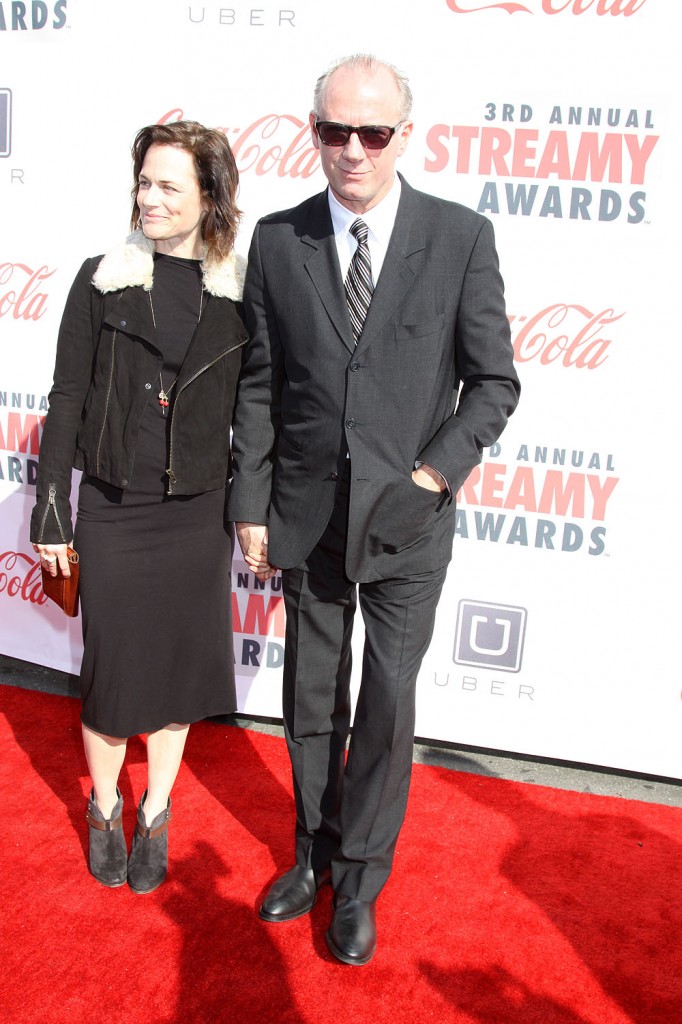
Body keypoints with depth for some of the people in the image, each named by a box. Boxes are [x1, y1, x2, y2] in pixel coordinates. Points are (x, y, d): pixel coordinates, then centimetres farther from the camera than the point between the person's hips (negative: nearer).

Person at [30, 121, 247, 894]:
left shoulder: (238, 294, 0)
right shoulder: (102, 280, -2)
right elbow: (67, 399, -1)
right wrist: (51, 508, -4)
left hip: (198, 512, 1)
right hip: (112, 511, -1)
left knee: (179, 664, 11)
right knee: (111, 667, 8)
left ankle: (155, 816, 33)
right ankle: (104, 810, 34)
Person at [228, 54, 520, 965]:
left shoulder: (462, 238, -5)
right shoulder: (277, 241, 0)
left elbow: (494, 381, -1)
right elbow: (258, 386, 3)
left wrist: (437, 471, -12)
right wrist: (250, 505, 1)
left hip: (409, 522, -2)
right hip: (306, 516, 2)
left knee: (388, 706, 6)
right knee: (311, 699, 15)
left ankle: (360, 882, 27)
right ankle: (315, 853, 37)